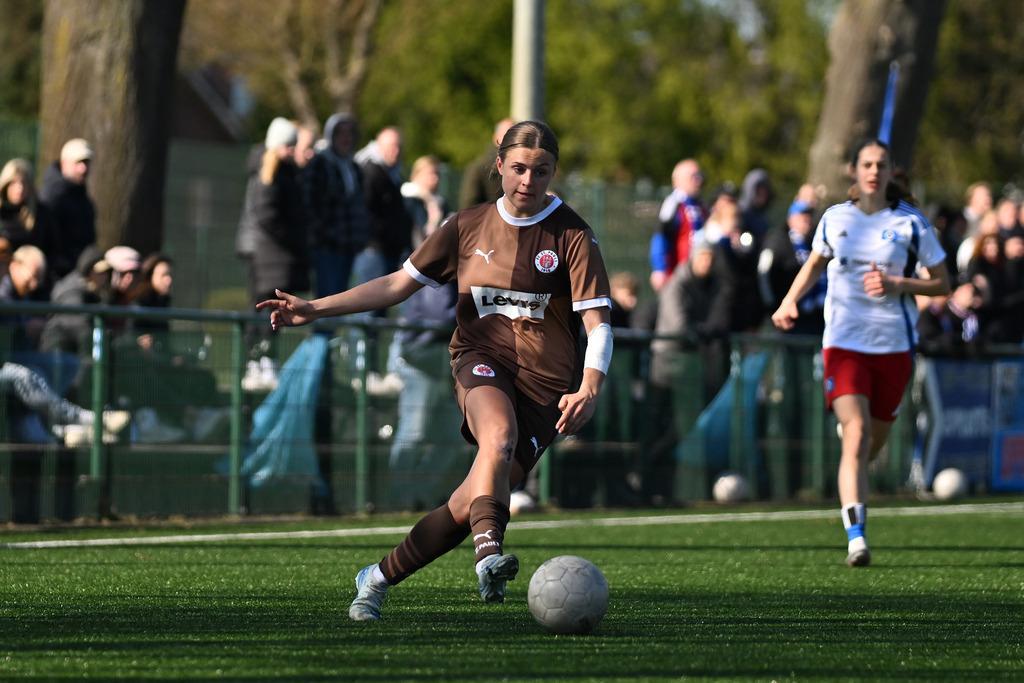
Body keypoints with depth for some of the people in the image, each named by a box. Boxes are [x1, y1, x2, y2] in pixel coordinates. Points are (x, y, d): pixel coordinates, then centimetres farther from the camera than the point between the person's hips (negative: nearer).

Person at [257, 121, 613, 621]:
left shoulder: (573, 237, -4)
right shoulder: (468, 228, 7)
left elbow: (598, 323, -11)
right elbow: (400, 284, 15)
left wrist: (589, 390, -30)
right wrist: (315, 309, 8)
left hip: (544, 382, -1)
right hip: (481, 359, 2)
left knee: (469, 505, -9)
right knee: (499, 437, -35)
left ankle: (379, 579, 13)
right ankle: (488, 552, -56)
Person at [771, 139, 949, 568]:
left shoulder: (911, 223, -1)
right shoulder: (835, 219, 5)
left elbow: (942, 284, 3)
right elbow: (814, 264, 22)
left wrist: (896, 284, -13)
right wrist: (790, 301, 6)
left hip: (893, 347, 1)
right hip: (844, 343, -1)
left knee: (874, 441, 11)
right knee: (856, 434, -19)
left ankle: (851, 479, 49)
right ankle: (856, 538, -24)